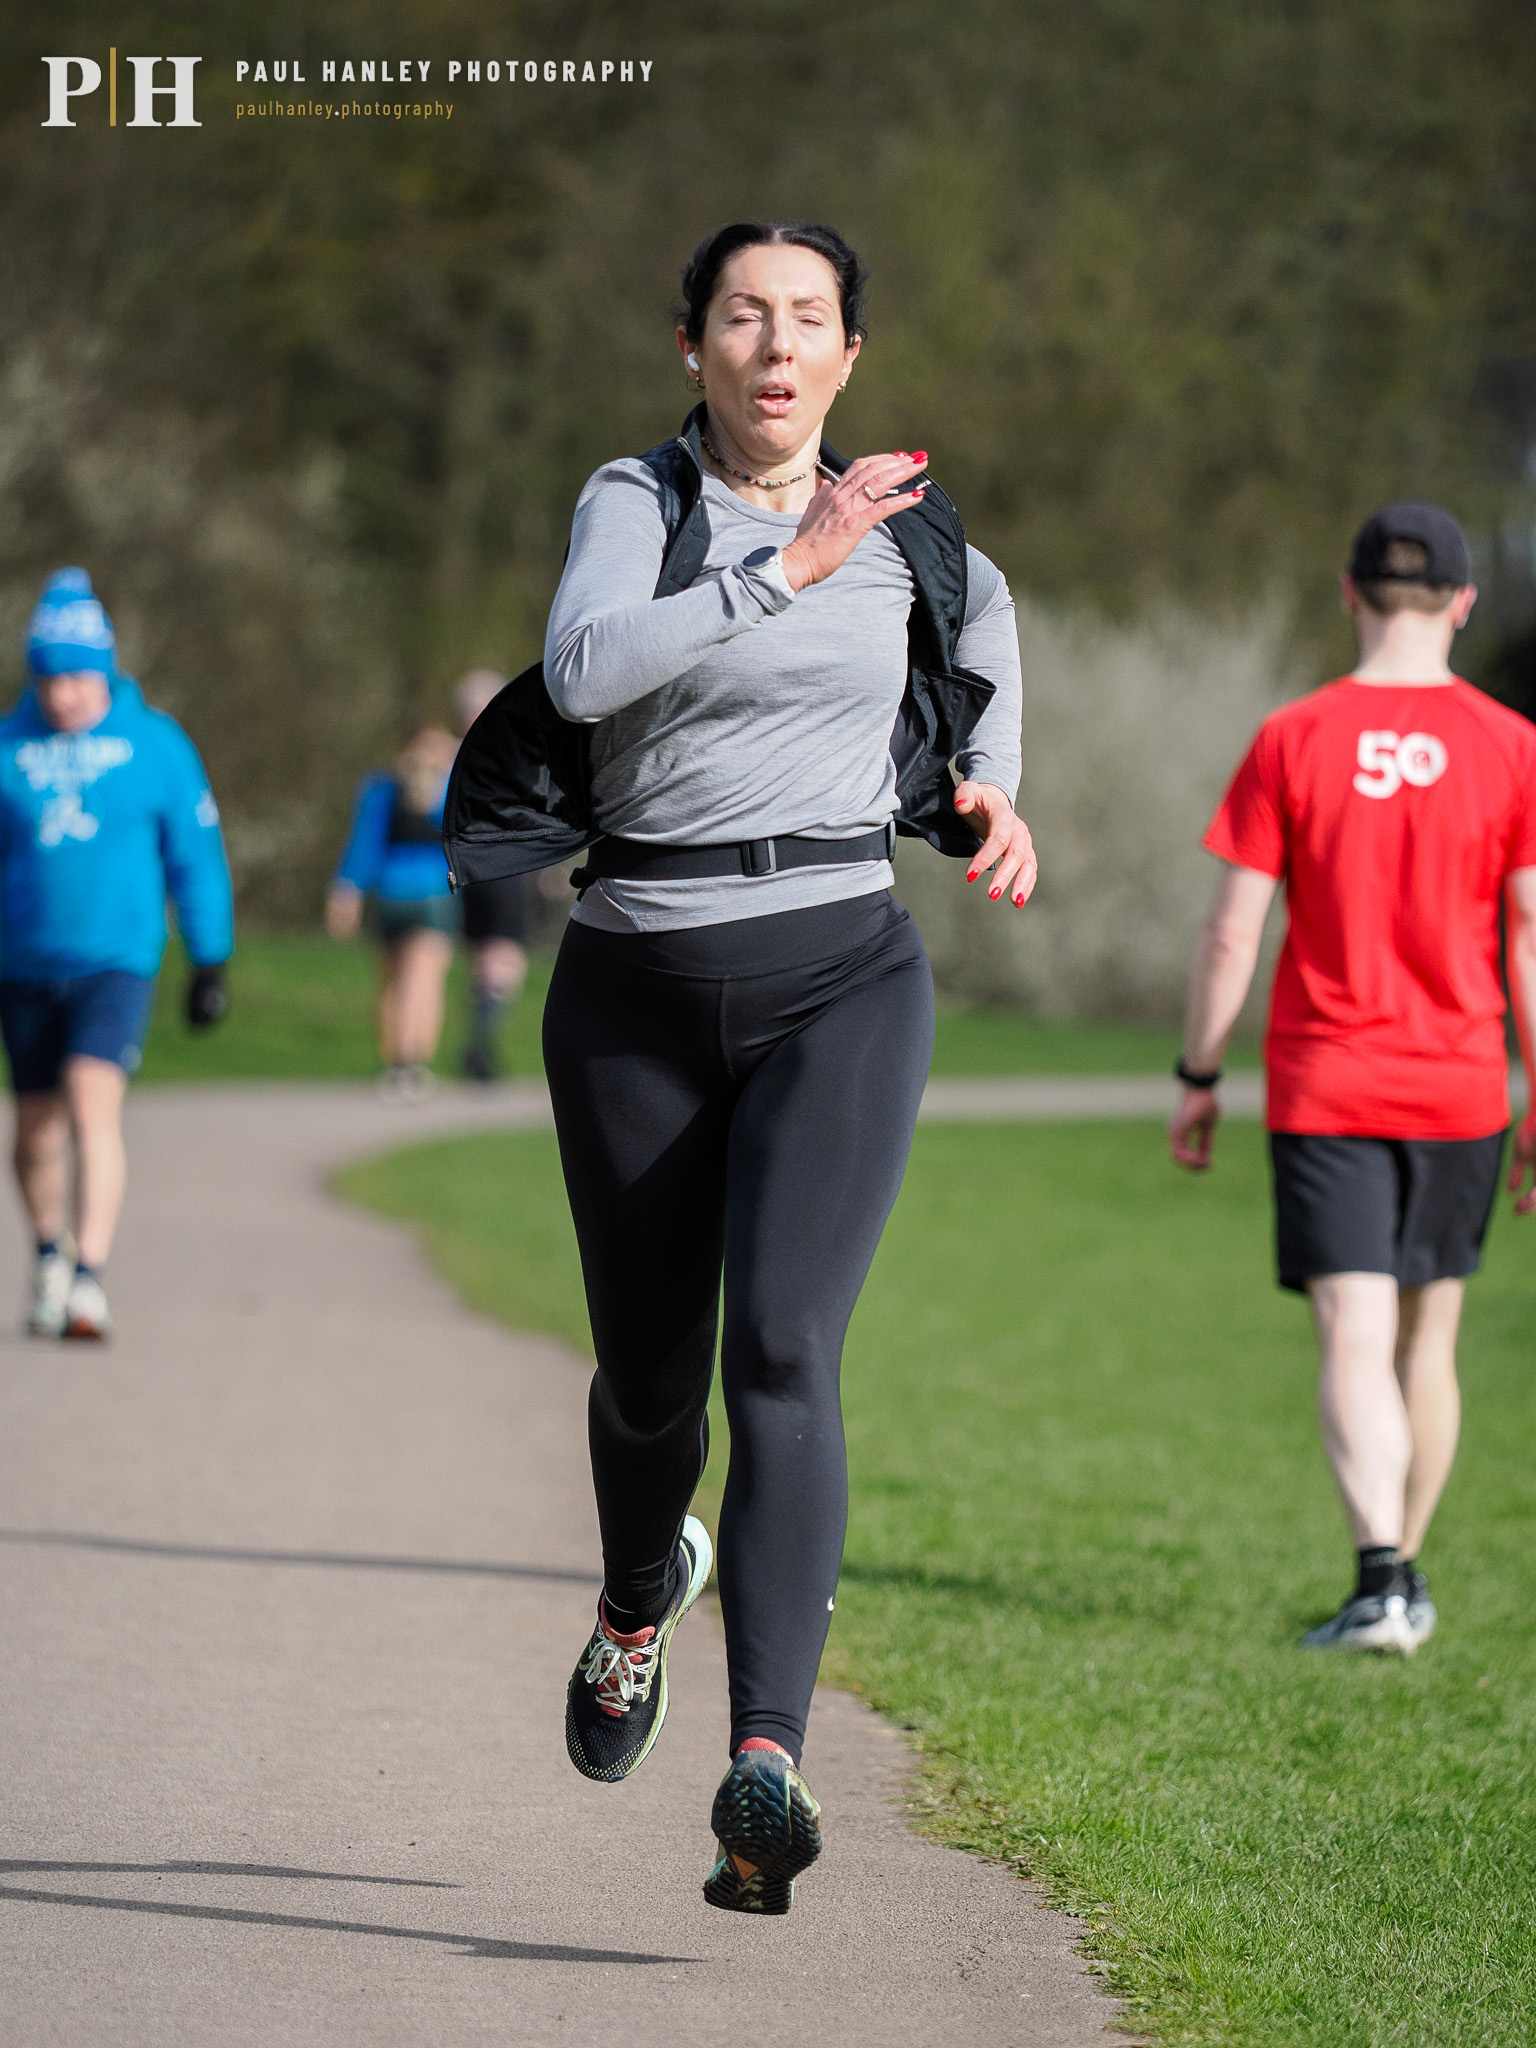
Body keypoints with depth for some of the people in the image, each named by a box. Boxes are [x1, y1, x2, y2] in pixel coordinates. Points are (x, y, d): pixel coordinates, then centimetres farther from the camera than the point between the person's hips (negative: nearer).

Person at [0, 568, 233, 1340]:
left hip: (115, 964, -2)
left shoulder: (155, 744, 0)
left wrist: (210, 964, 7)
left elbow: (196, 856, 6)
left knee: (92, 1106, -20)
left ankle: (89, 1279, -25)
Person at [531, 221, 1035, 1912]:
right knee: (649, 1376, 14)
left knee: (781, 1353, -21)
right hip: (639, 993, 0)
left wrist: (988, 794, 15)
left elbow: (981, 605, 32)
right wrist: (791, 565, -23)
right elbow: (583, 669, -23)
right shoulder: (636, 500, -2)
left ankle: (765, 1770, -31)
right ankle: (641, 1597, 51)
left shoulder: (910, 539, 7)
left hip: (840, 977, 0)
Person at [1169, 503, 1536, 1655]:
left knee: (1355, 1344, -7)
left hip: (1324, 1086, -2)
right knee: (1429, 1342, 16)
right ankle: (1405, 1580, 25)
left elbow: (1231, 931, -4)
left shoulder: (1293, 742, -4)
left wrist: (1199, 1076, 7)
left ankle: (1383, 1577, -25)